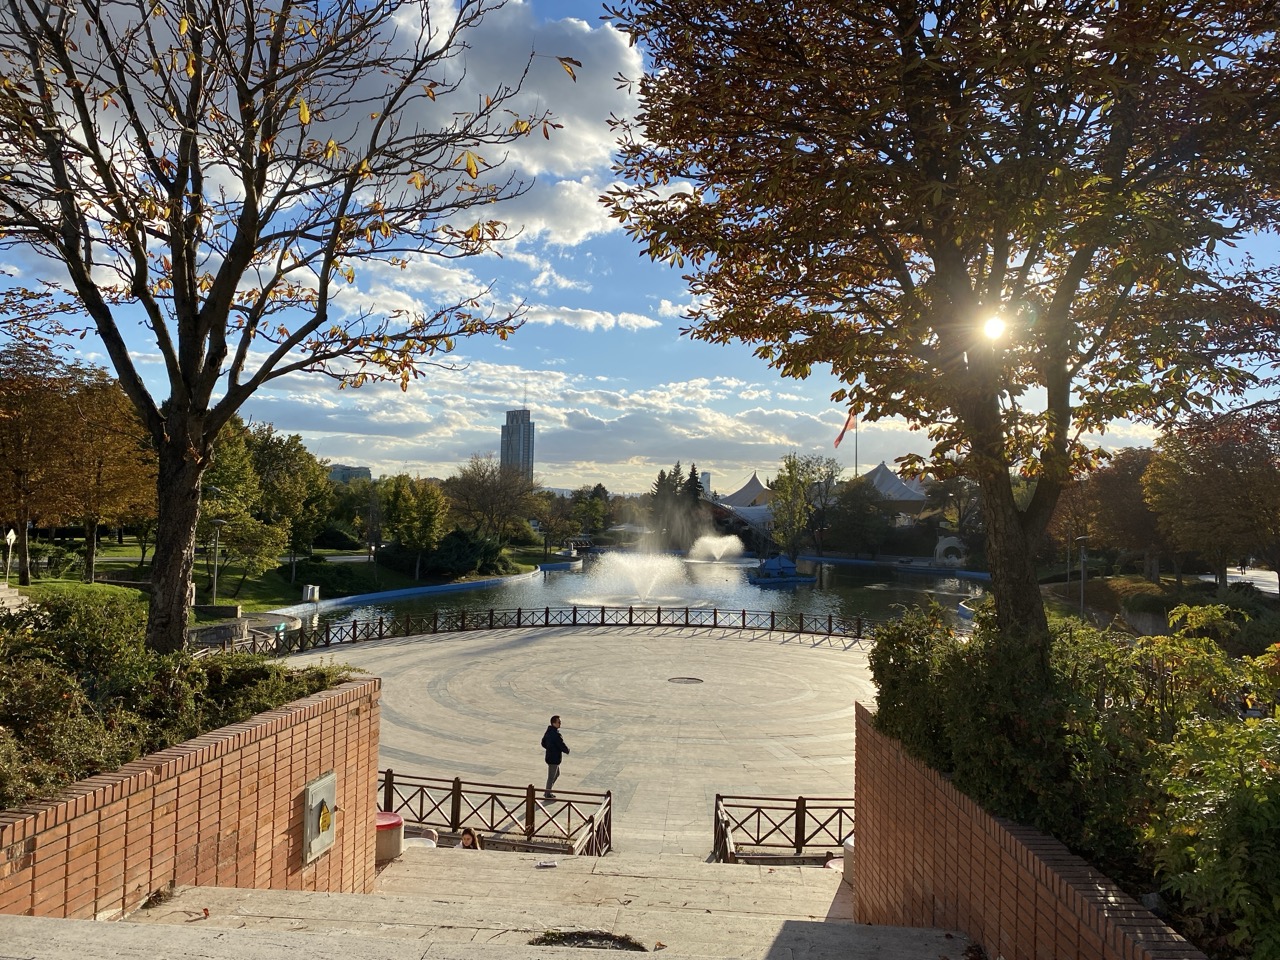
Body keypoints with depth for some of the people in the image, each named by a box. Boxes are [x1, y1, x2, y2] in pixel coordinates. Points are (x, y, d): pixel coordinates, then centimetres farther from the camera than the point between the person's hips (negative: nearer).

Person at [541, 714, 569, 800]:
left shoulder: (548, 731, 4)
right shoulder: (556, 734, -26)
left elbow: (543, 743, 15)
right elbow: (562, 746, -22)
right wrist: (567, 751, -2)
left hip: (550, 756, 10)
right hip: (554, 758, -10)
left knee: (557, 774, 23)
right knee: (551, 777, 5)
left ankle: (547, 792, 30)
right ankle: (547, 795, 18)